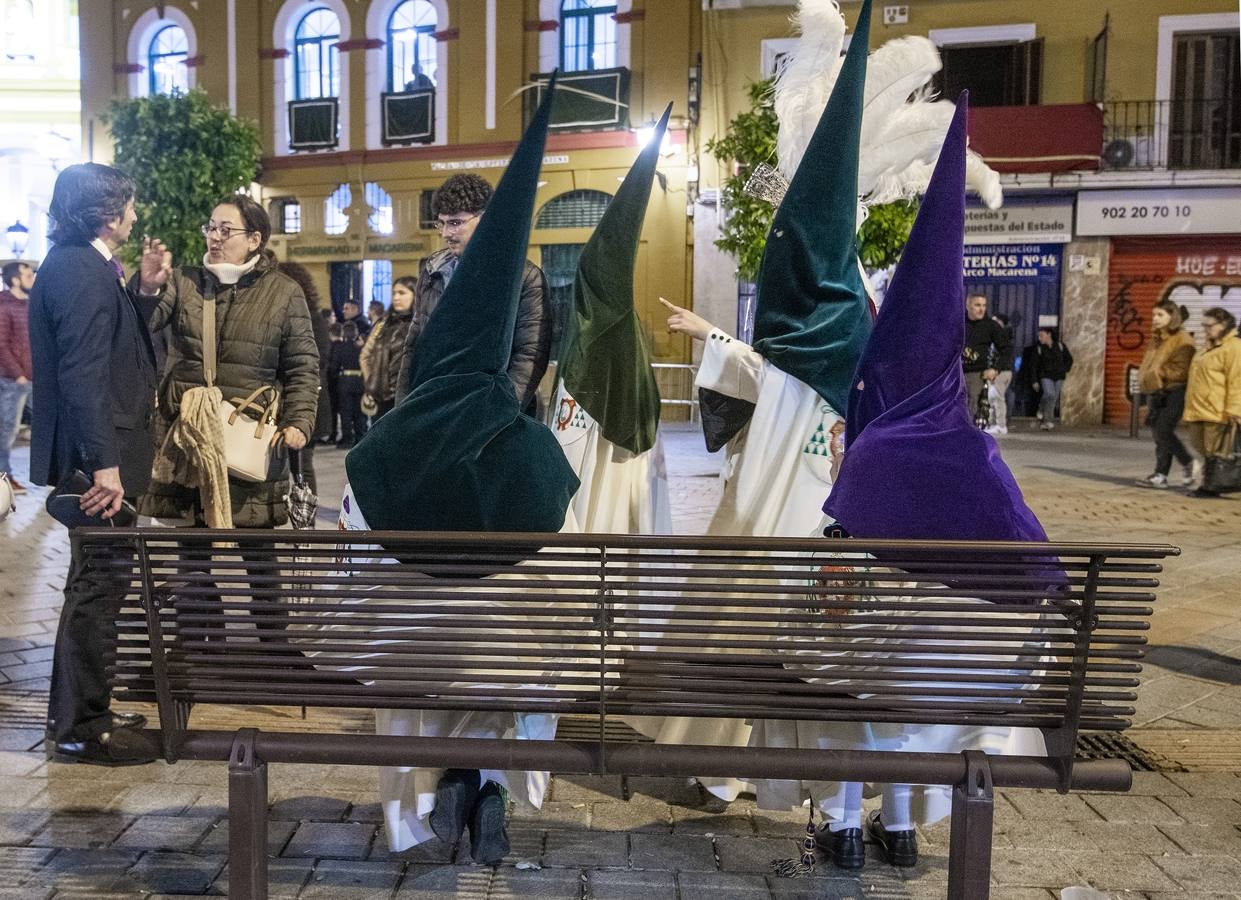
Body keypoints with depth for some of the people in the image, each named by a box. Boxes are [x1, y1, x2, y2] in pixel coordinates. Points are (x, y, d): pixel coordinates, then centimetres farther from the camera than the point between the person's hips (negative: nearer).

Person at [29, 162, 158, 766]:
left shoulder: (72, 264, 14)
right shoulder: (84, 273, -17)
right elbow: (83, 374, -25)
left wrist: (141, 291, 10)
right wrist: (104, 462, -27)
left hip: (93, 450, 11)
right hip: (99, 453, -11)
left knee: (94, 582, 19)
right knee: (97, 586, -2)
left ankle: (78, 709, 32)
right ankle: (78, 728, 9)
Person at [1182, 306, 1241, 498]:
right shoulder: (1208, 349, 20)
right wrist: (1191, 408, 23)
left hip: (1217, 413, -9)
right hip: (1199, 411, 9)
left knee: (1216, 453, -3)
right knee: (1205, 452, 13)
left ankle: (1213, 486, 1)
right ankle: (1209, 484, 20)